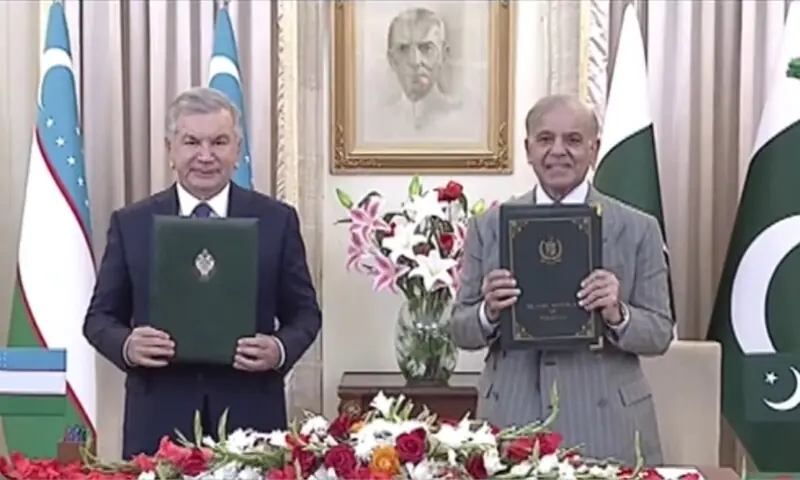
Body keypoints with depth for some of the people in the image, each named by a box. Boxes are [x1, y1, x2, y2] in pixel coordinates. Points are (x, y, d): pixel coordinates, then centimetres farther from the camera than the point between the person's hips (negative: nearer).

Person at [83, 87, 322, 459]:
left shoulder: (277, 220, 3)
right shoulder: (130, 223, 4)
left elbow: (304, 312, 6)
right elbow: (100, 316, 7)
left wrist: (280, 349, -15)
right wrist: (127, 345, -14)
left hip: (250, 417, 0)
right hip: (159, 420, 0)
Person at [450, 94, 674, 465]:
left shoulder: (638, 229, 0)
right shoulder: (488, 226, 3)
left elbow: (660, 334, 1)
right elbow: (461, 331, 5)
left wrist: (617, 315, -18)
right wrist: (488, 312, -16)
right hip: (511, 423, 1)